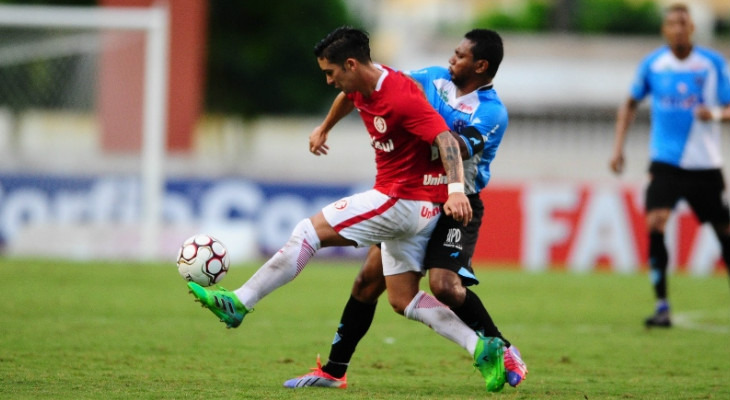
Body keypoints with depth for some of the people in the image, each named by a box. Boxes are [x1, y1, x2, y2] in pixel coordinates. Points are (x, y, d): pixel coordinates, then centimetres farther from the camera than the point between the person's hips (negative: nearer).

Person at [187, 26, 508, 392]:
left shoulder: (400, 98, -23)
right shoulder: (360, 88, 6)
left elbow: (445, 138, -30)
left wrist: (456, 190, -44)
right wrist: (324, 129, 48)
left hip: (403, 200, -10)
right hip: (415, 209, 10)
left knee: (310, 230, -10)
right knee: (403, 301, 10)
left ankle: (238, 304, -6)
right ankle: (481, 348, 2)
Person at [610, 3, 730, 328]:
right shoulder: (652, 64, 1)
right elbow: (631, 104, 16)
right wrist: (618, 147, 9)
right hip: (665, 163, 0)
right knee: (655, 222, -19)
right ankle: (662, 307, -15)